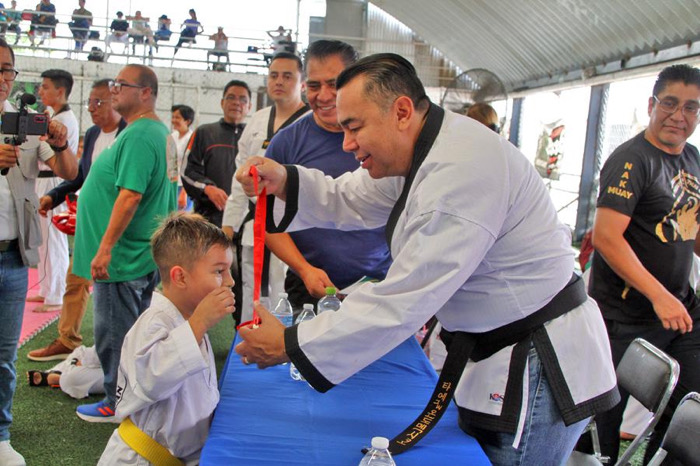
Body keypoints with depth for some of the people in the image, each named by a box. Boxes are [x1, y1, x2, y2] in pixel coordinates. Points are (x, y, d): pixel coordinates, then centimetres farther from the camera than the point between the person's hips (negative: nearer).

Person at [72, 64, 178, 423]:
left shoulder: (138, 136, -19)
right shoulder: (160, 132, 13)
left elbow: (130, 195, -27)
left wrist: (104, 249, -24)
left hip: (121, 258, -10)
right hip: (144, 255, 10)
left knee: (115, 333, 3)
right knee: (135, 332, 19)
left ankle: (118, 403, 16)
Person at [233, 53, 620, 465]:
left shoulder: (462, 169, -27)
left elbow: (404, 302, -29)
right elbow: (349, 200, 12)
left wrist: (290, 345, -23)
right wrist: (285, 182, -7)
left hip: (540, 371, -9)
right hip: (505, 354, 10)